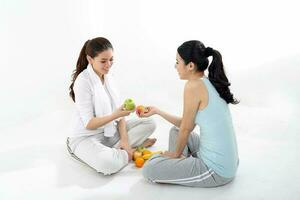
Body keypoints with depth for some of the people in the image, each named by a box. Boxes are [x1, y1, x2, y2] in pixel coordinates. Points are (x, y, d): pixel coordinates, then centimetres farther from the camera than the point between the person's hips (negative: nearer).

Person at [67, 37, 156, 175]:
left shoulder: (108, 77, 4)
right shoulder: (83, 81, -19)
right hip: (87, 137, -7)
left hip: (110, 131, 8)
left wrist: (124, 140, -9)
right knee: (110, 164, -36)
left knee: (150, 124, -1)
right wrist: (114, 115, -33)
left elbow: (119, 112, 2)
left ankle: (112, 150, -9)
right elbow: (89, 124, -19)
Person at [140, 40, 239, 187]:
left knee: (149, 169, -8)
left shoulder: (194, 86, -20)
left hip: (216, 172, -9)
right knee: (175, 131, 25)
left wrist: (176, 153, 8)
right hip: (228, 163, 9)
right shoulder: (211, 83, 7)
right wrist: (157, 111, 17)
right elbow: (188, 125, 12)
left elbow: (186, 129, -10)